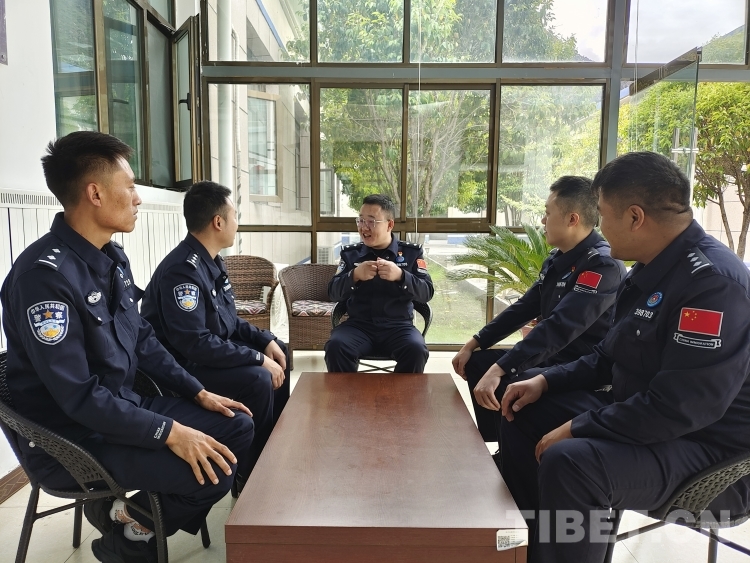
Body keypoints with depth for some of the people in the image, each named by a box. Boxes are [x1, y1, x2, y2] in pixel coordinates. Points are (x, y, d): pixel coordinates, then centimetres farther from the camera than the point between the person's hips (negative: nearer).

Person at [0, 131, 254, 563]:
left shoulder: (113, 257, 4)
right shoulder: (45, 274, -25)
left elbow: (143, 340, 11)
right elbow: (77, 395, -27)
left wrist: (198, 393, 6)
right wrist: (169, 432, -27)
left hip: (123, 408, 9)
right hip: (70, 440, -9)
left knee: (238, 428, 5)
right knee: (211, 471, -22)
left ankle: (137, 513, 12)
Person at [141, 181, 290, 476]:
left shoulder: (212, 261, 5)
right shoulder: (182, 269, -26)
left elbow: (229, 321, 13)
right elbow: (195, 343, -31)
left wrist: (265, 340, -1)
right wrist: (258, 358, -27)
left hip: (212, 350, 10)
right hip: (183, 365, -10)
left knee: (279, 354, 11)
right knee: (257, 379, -28)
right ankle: (251, 471, -6)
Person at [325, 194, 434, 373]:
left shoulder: (411, 252, 7)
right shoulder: (350, 253, 10)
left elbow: (427, 292, -1)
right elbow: (333, 293, 4)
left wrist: (400, 276, -19)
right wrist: (354, 276, -16)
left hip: (398, 326, -1)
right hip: (359, 324, 1)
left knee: (416, 350, -31)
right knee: (335, 346, -29)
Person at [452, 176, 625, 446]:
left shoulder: (603, 265, -22)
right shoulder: (557, 259, 8)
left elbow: (559, 328, -33)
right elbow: (524, 308, 13)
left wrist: (499, 370, -38)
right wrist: (473, 343, 7)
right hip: (552, 358, 10)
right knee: (477, 363, 10)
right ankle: (493, 449, 19)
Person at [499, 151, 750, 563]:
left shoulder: (714, 282, -25)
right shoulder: (654, 270, 5)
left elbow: (678, 408, -30)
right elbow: (611, 356, 15)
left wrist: (577, 429, -22)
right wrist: (547, 380, 3)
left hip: (710, 451, -10)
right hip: (641, 416, 10)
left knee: (568, 461, -34)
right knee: (524, 414, 11)